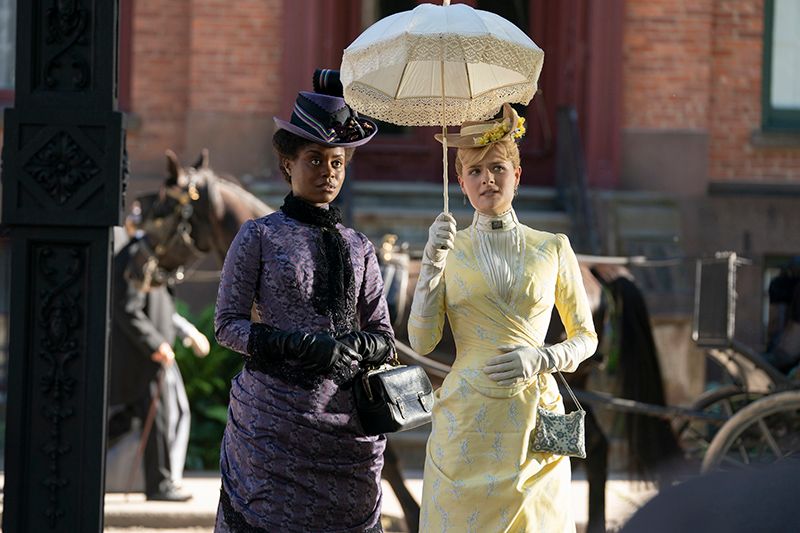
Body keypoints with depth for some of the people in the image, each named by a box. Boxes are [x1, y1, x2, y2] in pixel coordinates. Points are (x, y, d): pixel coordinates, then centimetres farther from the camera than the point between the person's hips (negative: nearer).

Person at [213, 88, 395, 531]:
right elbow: (227, 324, -2)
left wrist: (355, 345, -10)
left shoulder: (358, 248, 13)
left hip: (348, 422, 3)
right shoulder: (260, 237, 2)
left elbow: (384, 336, 14)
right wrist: (297, 344, -16)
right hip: (274, 417, -3)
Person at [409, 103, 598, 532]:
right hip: (465, 423, 0)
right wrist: (433, 264, -13)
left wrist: (541, 359, -8)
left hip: (534, 424, 0)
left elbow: (586, 337, 11)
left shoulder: (553, 249, 6)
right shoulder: (449, 248, 6)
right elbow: (421, 341, -2)